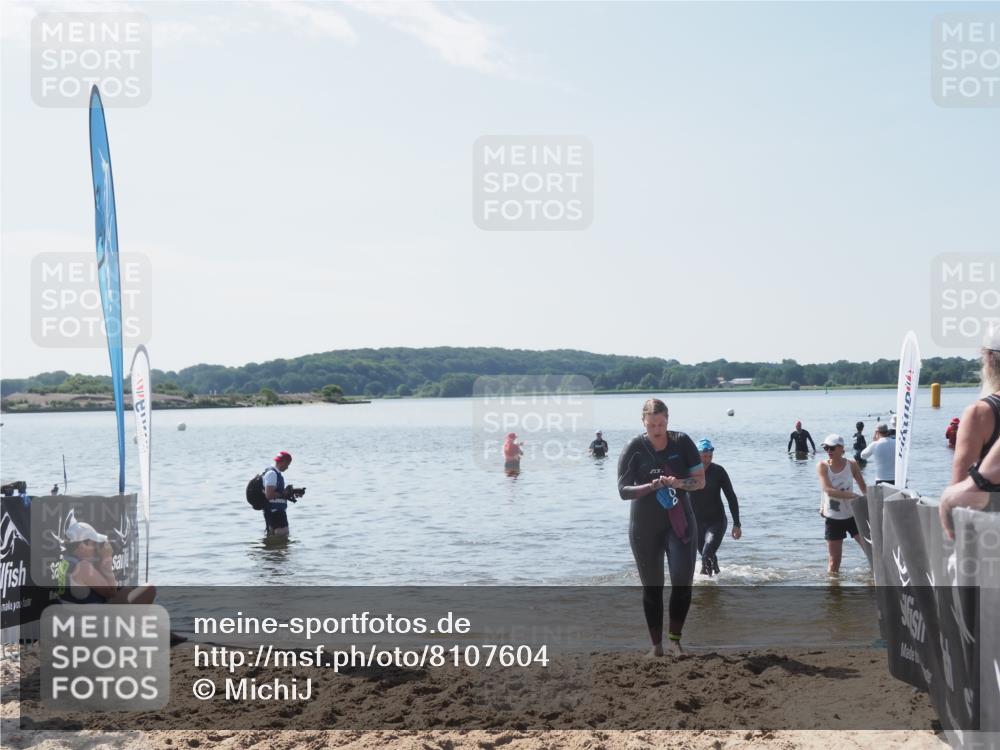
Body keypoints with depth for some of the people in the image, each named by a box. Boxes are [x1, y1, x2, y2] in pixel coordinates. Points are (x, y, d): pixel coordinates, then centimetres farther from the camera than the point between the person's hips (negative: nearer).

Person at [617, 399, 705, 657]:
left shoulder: (682, 442, -4)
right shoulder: (634, 449, -7)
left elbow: (700, 480, -1)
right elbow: (623, 490, -9)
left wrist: (678, 483, -21)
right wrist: (652, 486, -25)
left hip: (680, 522, 1)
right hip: (645, 526, 0)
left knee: (683, 581, -12)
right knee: (651, 587, 5)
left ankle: (675, 638, 5)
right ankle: (656, 645, 16)